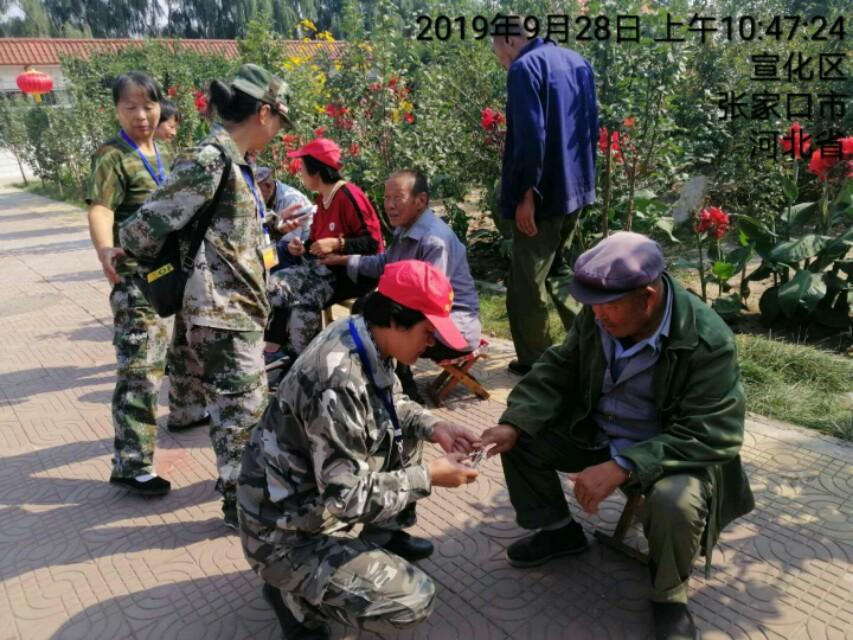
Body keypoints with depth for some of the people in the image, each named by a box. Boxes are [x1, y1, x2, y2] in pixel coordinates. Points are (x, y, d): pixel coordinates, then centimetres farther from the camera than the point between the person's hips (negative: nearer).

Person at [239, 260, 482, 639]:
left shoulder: (363, 337, -7)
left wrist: (435, 428, -6)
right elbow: (348, 497, -28)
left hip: (321, 495, 9)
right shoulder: (338, 382, -33)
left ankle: (384, 536, 20)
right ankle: (293, 593, 5)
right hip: (285, 533, -9)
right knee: (413, 600, -14)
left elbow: (395, 407, 12)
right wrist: (429, 477, -18)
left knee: (404, 430, 7)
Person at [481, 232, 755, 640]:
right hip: (595, 435, 6)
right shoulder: (597, 316, -12)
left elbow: (709, 435, -30)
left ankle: (669, 595, -1)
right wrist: (513, 423, -19)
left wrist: (621, 467, -40)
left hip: (674, 452, -5)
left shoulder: (707, 342, -28)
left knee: (675, 503, -36)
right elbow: (558, 371, -2)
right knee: (522, 439, -6)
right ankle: (557, 530, 20)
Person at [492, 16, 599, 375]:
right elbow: (592, 126, 17)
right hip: (576, 186, 9)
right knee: (555, 267, 23)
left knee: (526, 281, 4)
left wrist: (526, 194, -18)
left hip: (543, 193, -9)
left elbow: (530, 136, -21)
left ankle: (535, 360, 15)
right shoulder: (578, 63, 14)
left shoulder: (524, 68, -12)